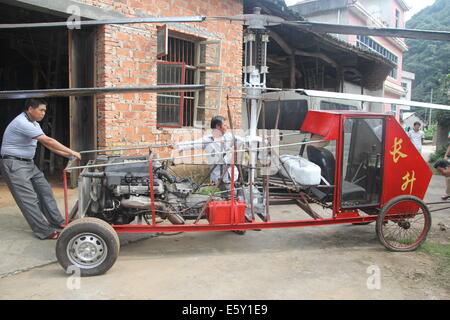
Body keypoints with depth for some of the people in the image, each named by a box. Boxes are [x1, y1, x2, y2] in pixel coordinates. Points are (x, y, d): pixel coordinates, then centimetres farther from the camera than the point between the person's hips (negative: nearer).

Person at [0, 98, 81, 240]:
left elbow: (46, 143, 11)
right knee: (29, 199, -7)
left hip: (28, 163, 10)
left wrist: (66, 154, 2)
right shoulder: (22, 123, -22)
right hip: (14, 164, -10)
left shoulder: (33, 123, 10)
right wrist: (71, 152, -20)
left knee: (44, 190, 9)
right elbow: (48, 141, -25)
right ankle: (45, 232, -2)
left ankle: (57, 221, 18)